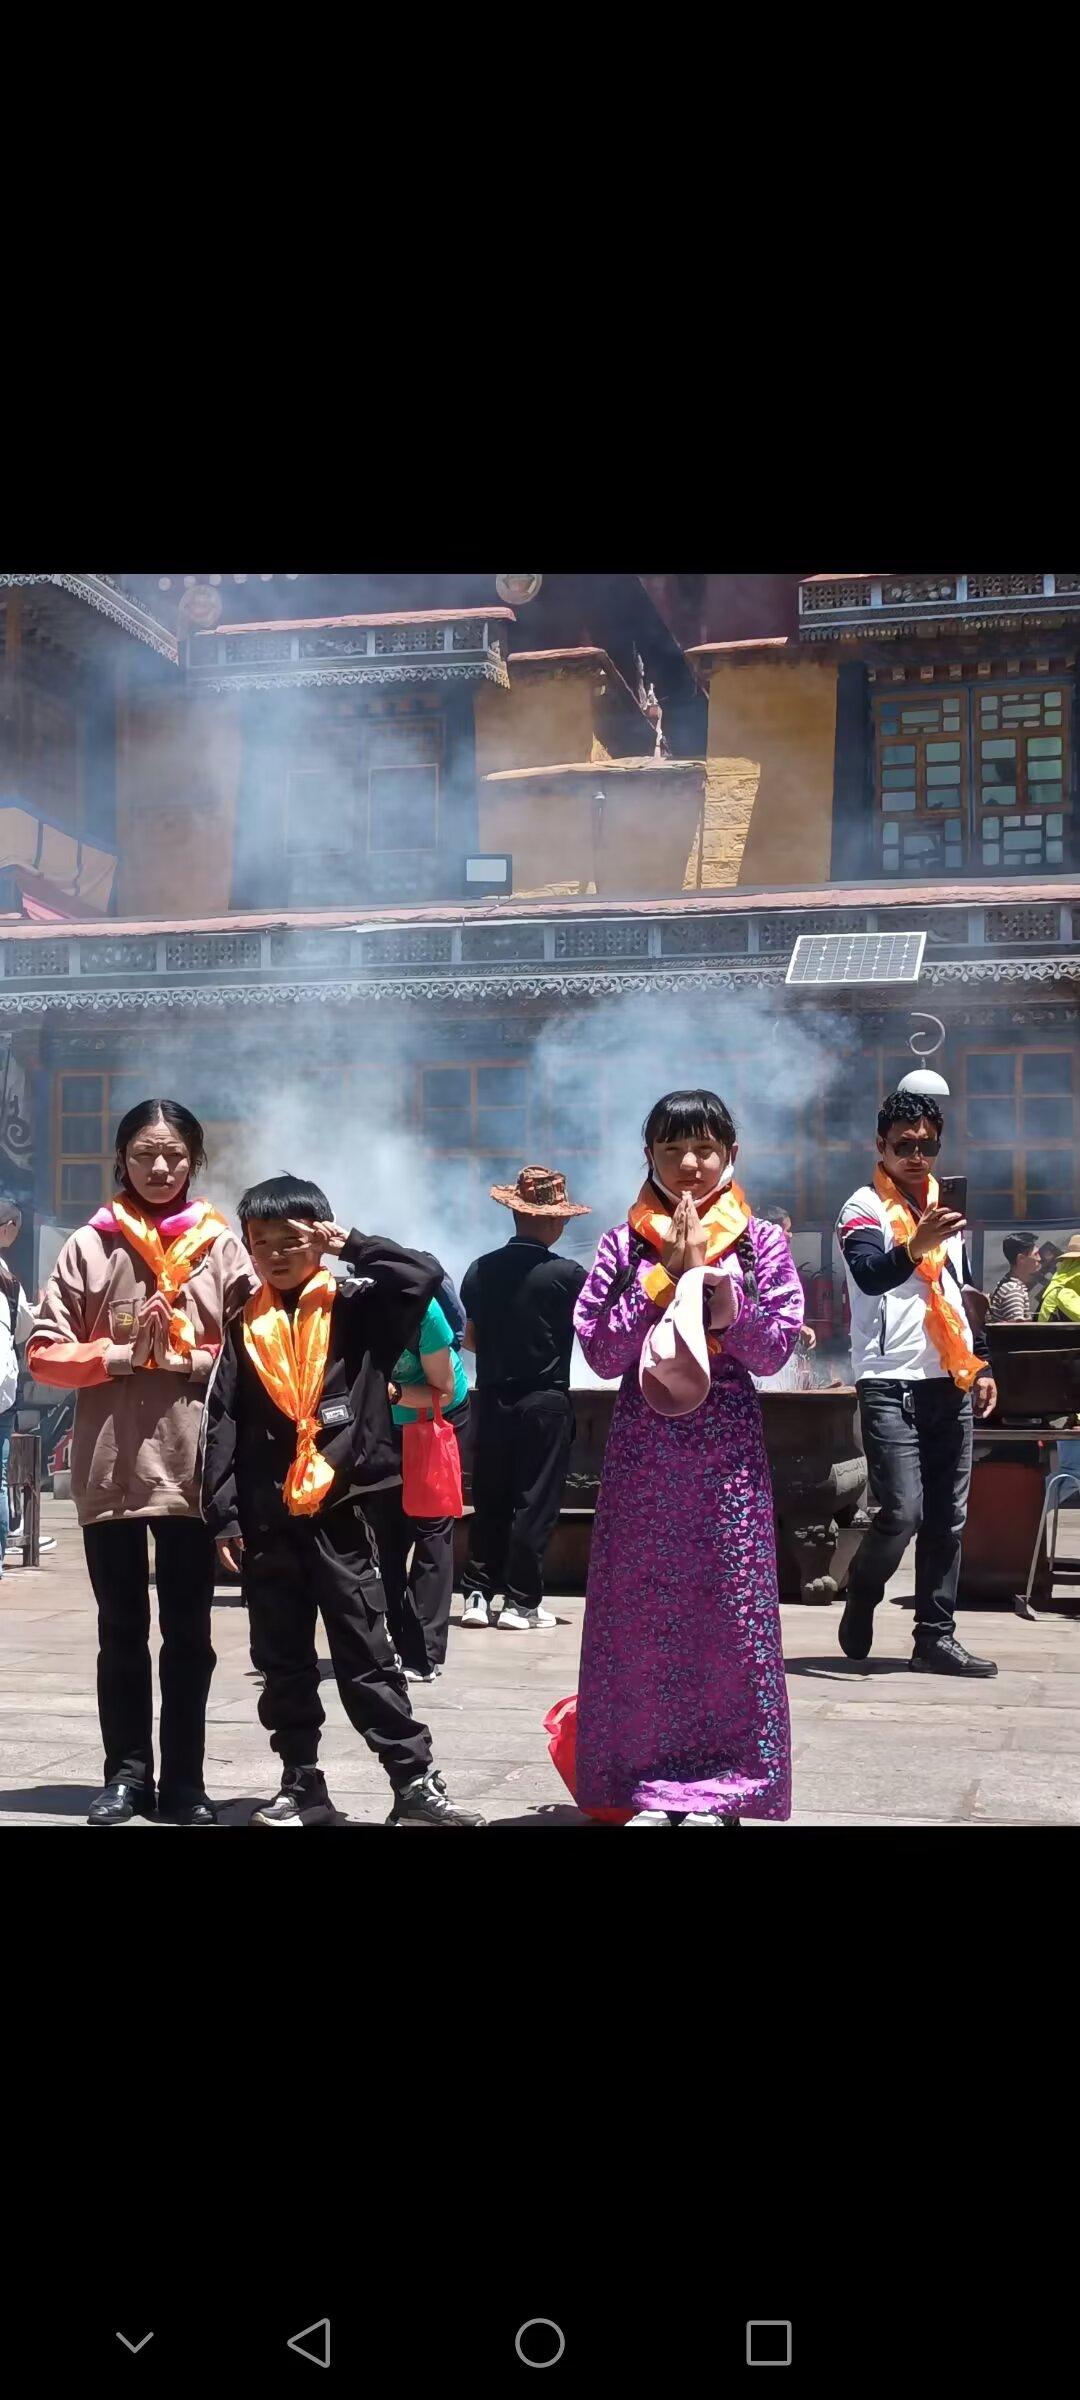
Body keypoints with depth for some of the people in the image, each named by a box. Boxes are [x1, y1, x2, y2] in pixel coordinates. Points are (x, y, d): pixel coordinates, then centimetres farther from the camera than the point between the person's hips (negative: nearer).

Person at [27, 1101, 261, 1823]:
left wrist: (187, 1358, -13)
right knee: (122, 1632, 9)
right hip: (109, 1467, 0)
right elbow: (44, 1354, 1)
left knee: (188, 1633, 7)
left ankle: (184, 1781, 15)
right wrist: (121, 1356, -13)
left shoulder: (222, 1247, 4)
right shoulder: (89, 1246, 3)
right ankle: (127, 1776, 17)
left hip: (192, 1467, 0)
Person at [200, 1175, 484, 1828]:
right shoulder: (246, 1326, 7)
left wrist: (353, 1245, -6)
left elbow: (425, 1276, -13)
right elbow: (222, 1425, 5)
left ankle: (416, 1784, 3)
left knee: (367, 1657, 0)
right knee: (283, 1664, 9)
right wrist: (224, 1516, -1)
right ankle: (302, 1786, 19)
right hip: (267, 1518, 3)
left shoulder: (356, 1309, 2)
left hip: (338, 1511, -3)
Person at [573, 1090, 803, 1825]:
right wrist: (665, 1274, -11)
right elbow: (601, 1351, -6)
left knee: (728, 1610, 0)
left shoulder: (762, 1241, 2)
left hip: (727, 1449, -1)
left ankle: (721, 1786, 10)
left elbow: (774, 1349, -7)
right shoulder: (623, 1244, 3)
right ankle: (650, 1782, 12)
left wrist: (712, 1274, -13)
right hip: (643, 1449, 1)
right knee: (639, 1613, 2)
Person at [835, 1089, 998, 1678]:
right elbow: (869, 1275, -24)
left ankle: (936, 1636, 11)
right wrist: (915, 1248, -42)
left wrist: (982, 1365, 17)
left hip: (949, 1384, 7)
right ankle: (859, 1600, 13)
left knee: (947, 1518, 5)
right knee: (902, 1512, -13)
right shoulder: (864, 1208, -4)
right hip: (891, 1384, -7)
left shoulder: (944, 1207, 18)